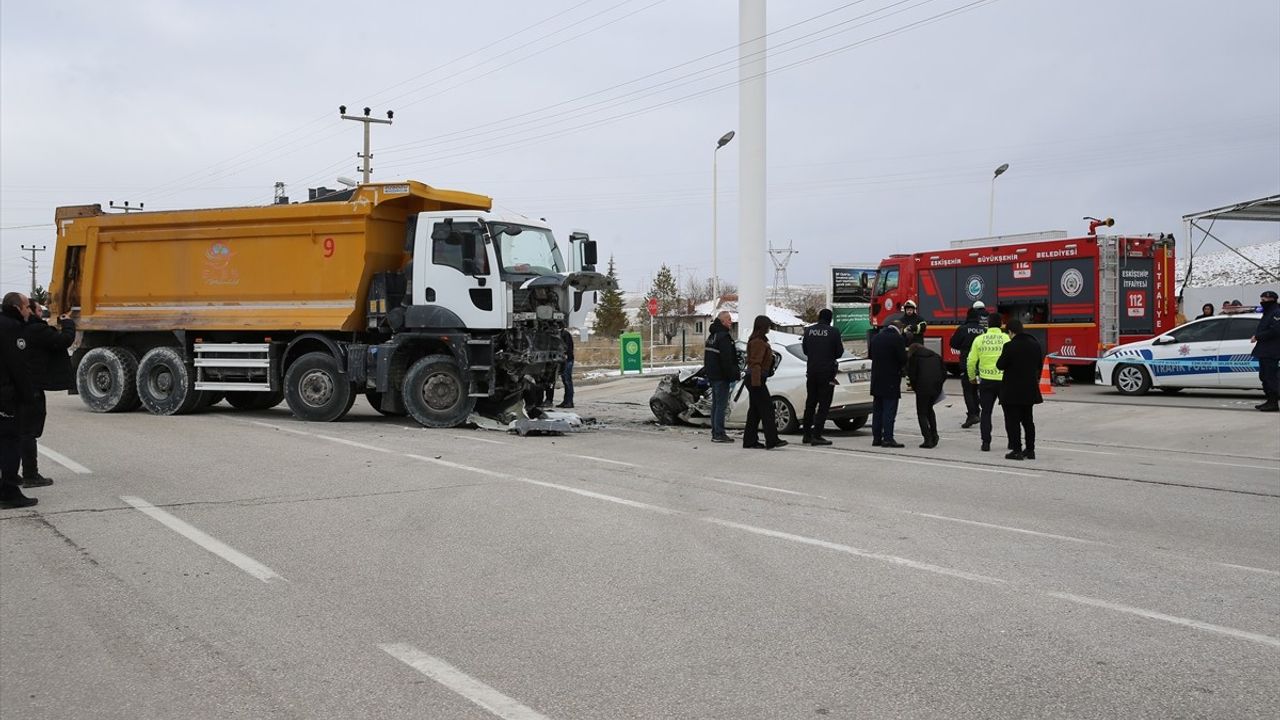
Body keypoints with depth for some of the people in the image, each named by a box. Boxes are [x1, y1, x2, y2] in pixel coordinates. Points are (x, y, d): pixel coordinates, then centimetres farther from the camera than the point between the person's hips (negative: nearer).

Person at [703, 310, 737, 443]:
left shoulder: (712, 336, 17)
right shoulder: (723, 336, -16)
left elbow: (707, 357, 23)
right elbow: (726, 359, -20)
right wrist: (732, 374, -16)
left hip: (712, 375, 10)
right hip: (721, 376, -10)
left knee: (716, 404, 14)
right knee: (721, 405, -8)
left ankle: (715, 433, 18)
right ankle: (719, 434, -8)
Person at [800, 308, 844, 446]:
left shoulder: (808, 331, 2)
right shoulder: (833, 332, -10)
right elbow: (839, 353, -5)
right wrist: (841, 344, 15)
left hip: (811, 371, 5)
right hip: (827, 372, -4)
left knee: (810, 403, 15)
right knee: (824, 404, -1)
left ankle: (807, 434, 19)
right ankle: (816, 435, -8)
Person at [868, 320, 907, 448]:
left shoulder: (875, 337, 7)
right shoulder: (897, 338, -13)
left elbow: (870, 355, 15)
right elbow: (903, 359, -15)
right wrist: (900, 366, 6)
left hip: (876, 379, 7)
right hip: (891, 380, -7)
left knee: (877, 409, 11)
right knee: (889, 409, -5)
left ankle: (876, 438, 14)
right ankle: (888, 438, -7)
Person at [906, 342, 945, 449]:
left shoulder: (913, 357, 6)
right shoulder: (936, 356, 20)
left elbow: (911, 374, -1)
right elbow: (944, 373, 14)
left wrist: (915, 387, 12)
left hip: (923, 388, -5)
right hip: (936, 388, 5)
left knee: (922, 413, 5)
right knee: (929, 409, 25)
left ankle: (928, 439, -4)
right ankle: (934, 434, 15)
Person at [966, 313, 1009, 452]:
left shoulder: (979, 339, 0)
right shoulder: (1006, 338, -6)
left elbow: (971, 361, 2)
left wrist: (972, 377, 16)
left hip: (986, 380, 1)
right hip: (1004, 379, -1)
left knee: (986, 412, 10)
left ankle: (986, 442, 5)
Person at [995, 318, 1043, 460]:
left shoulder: (1010, 346, -18)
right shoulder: (1035, 344, 3)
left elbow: (1000, 365, -12)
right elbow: (1040, 364, 11)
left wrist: (1001, 357, 5)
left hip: (1012, 391, -6)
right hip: (1029, 389, 7)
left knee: (1012, 421, 1)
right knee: (1028, 420, 16)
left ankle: (1017, 450, 0)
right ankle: (1030, 450, 20)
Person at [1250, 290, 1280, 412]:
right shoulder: (1268, 312, 22)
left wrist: (1258, 336, -17)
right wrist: (1256, 336, 8)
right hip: (1264, 351, 11)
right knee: (1264, 376, 14)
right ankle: (1270, 401, 21)